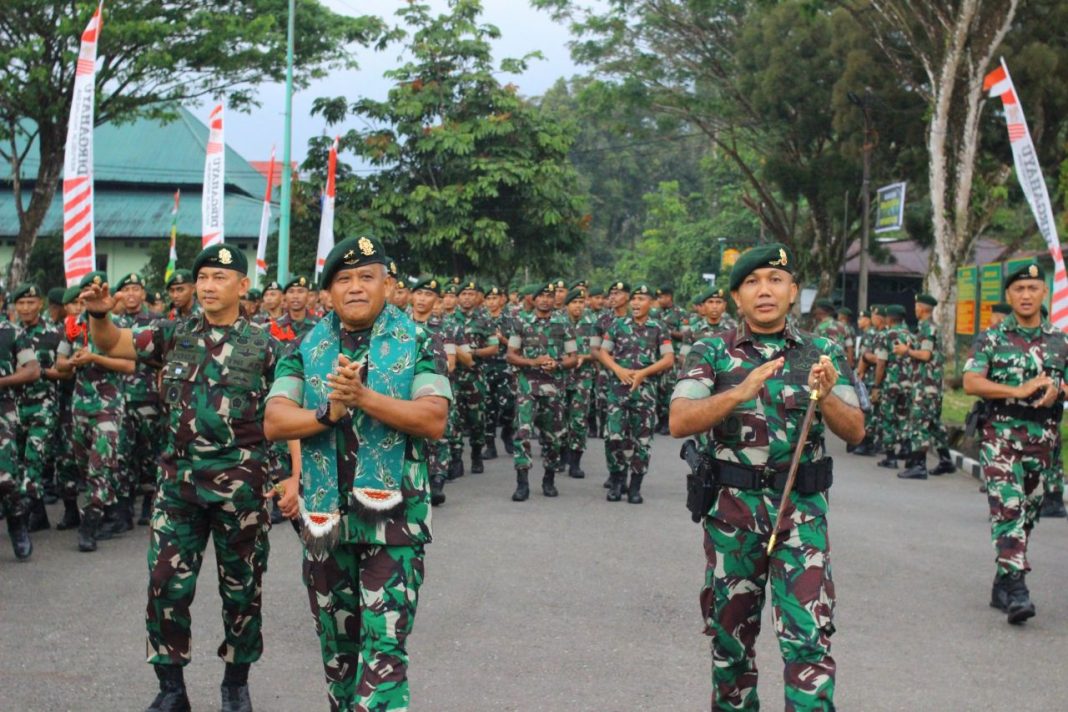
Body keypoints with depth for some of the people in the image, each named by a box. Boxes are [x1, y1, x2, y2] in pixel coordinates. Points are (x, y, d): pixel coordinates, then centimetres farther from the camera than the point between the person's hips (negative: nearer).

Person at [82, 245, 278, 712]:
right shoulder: (174, 333, 7)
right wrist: (99, 315, -17)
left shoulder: (264, 344, -2)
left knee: (242, 587, 8)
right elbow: (111, 345, 5)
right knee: (166, 584, 1)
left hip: (240, 481, -2)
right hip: (178, 479, 2)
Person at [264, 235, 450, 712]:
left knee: (384, 645, -9)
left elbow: (434, 421, -15)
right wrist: (327, 413, -20)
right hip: (324, 516, 4)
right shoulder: (306, 347, 6)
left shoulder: (417, 344, -3)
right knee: (336, 645, 16)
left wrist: (364, 397, -23)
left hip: (394, 516, -4)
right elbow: (275, 422, -3)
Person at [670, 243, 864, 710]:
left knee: (809, 636, -9)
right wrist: (741, 392, -26)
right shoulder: (712, 353, 2)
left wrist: (826, 397, -23)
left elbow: (855, 431, -2)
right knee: (730, 633, 11)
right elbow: (680, 422, -12)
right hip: (732, 508, 1)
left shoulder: (823, 354, 5)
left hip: (801, 510, 0)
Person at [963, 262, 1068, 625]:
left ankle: (1002, 586, 21)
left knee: (1027, 513, 9)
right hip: (1001, 434, -4)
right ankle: (1016, 588, -19)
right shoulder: (993, 338, 2)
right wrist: (1019, 391, -16)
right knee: (1008, 508, -15)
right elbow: (971, 383, -8)